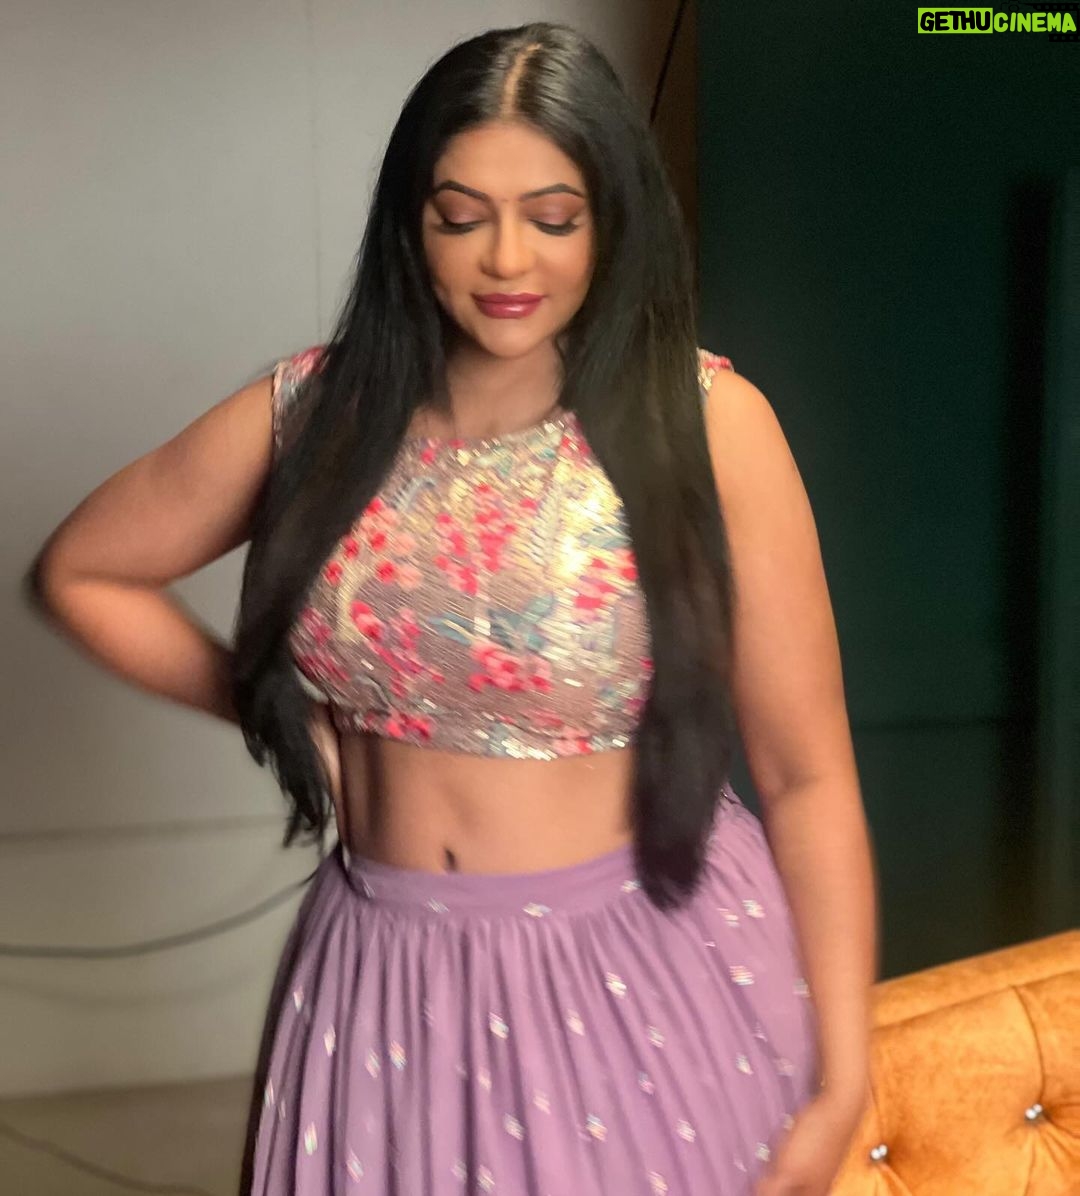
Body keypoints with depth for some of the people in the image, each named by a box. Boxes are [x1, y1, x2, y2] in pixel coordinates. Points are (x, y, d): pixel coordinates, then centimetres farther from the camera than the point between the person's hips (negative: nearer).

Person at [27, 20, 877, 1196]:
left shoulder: (706, 421, -11)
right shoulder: (313, 410, -4)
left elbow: (806, 771, -9)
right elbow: (76, 572, 10)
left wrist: (840, 1081, -9)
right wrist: (270, 705, 0)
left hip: (647, 969, -2)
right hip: (388, 978, 3)